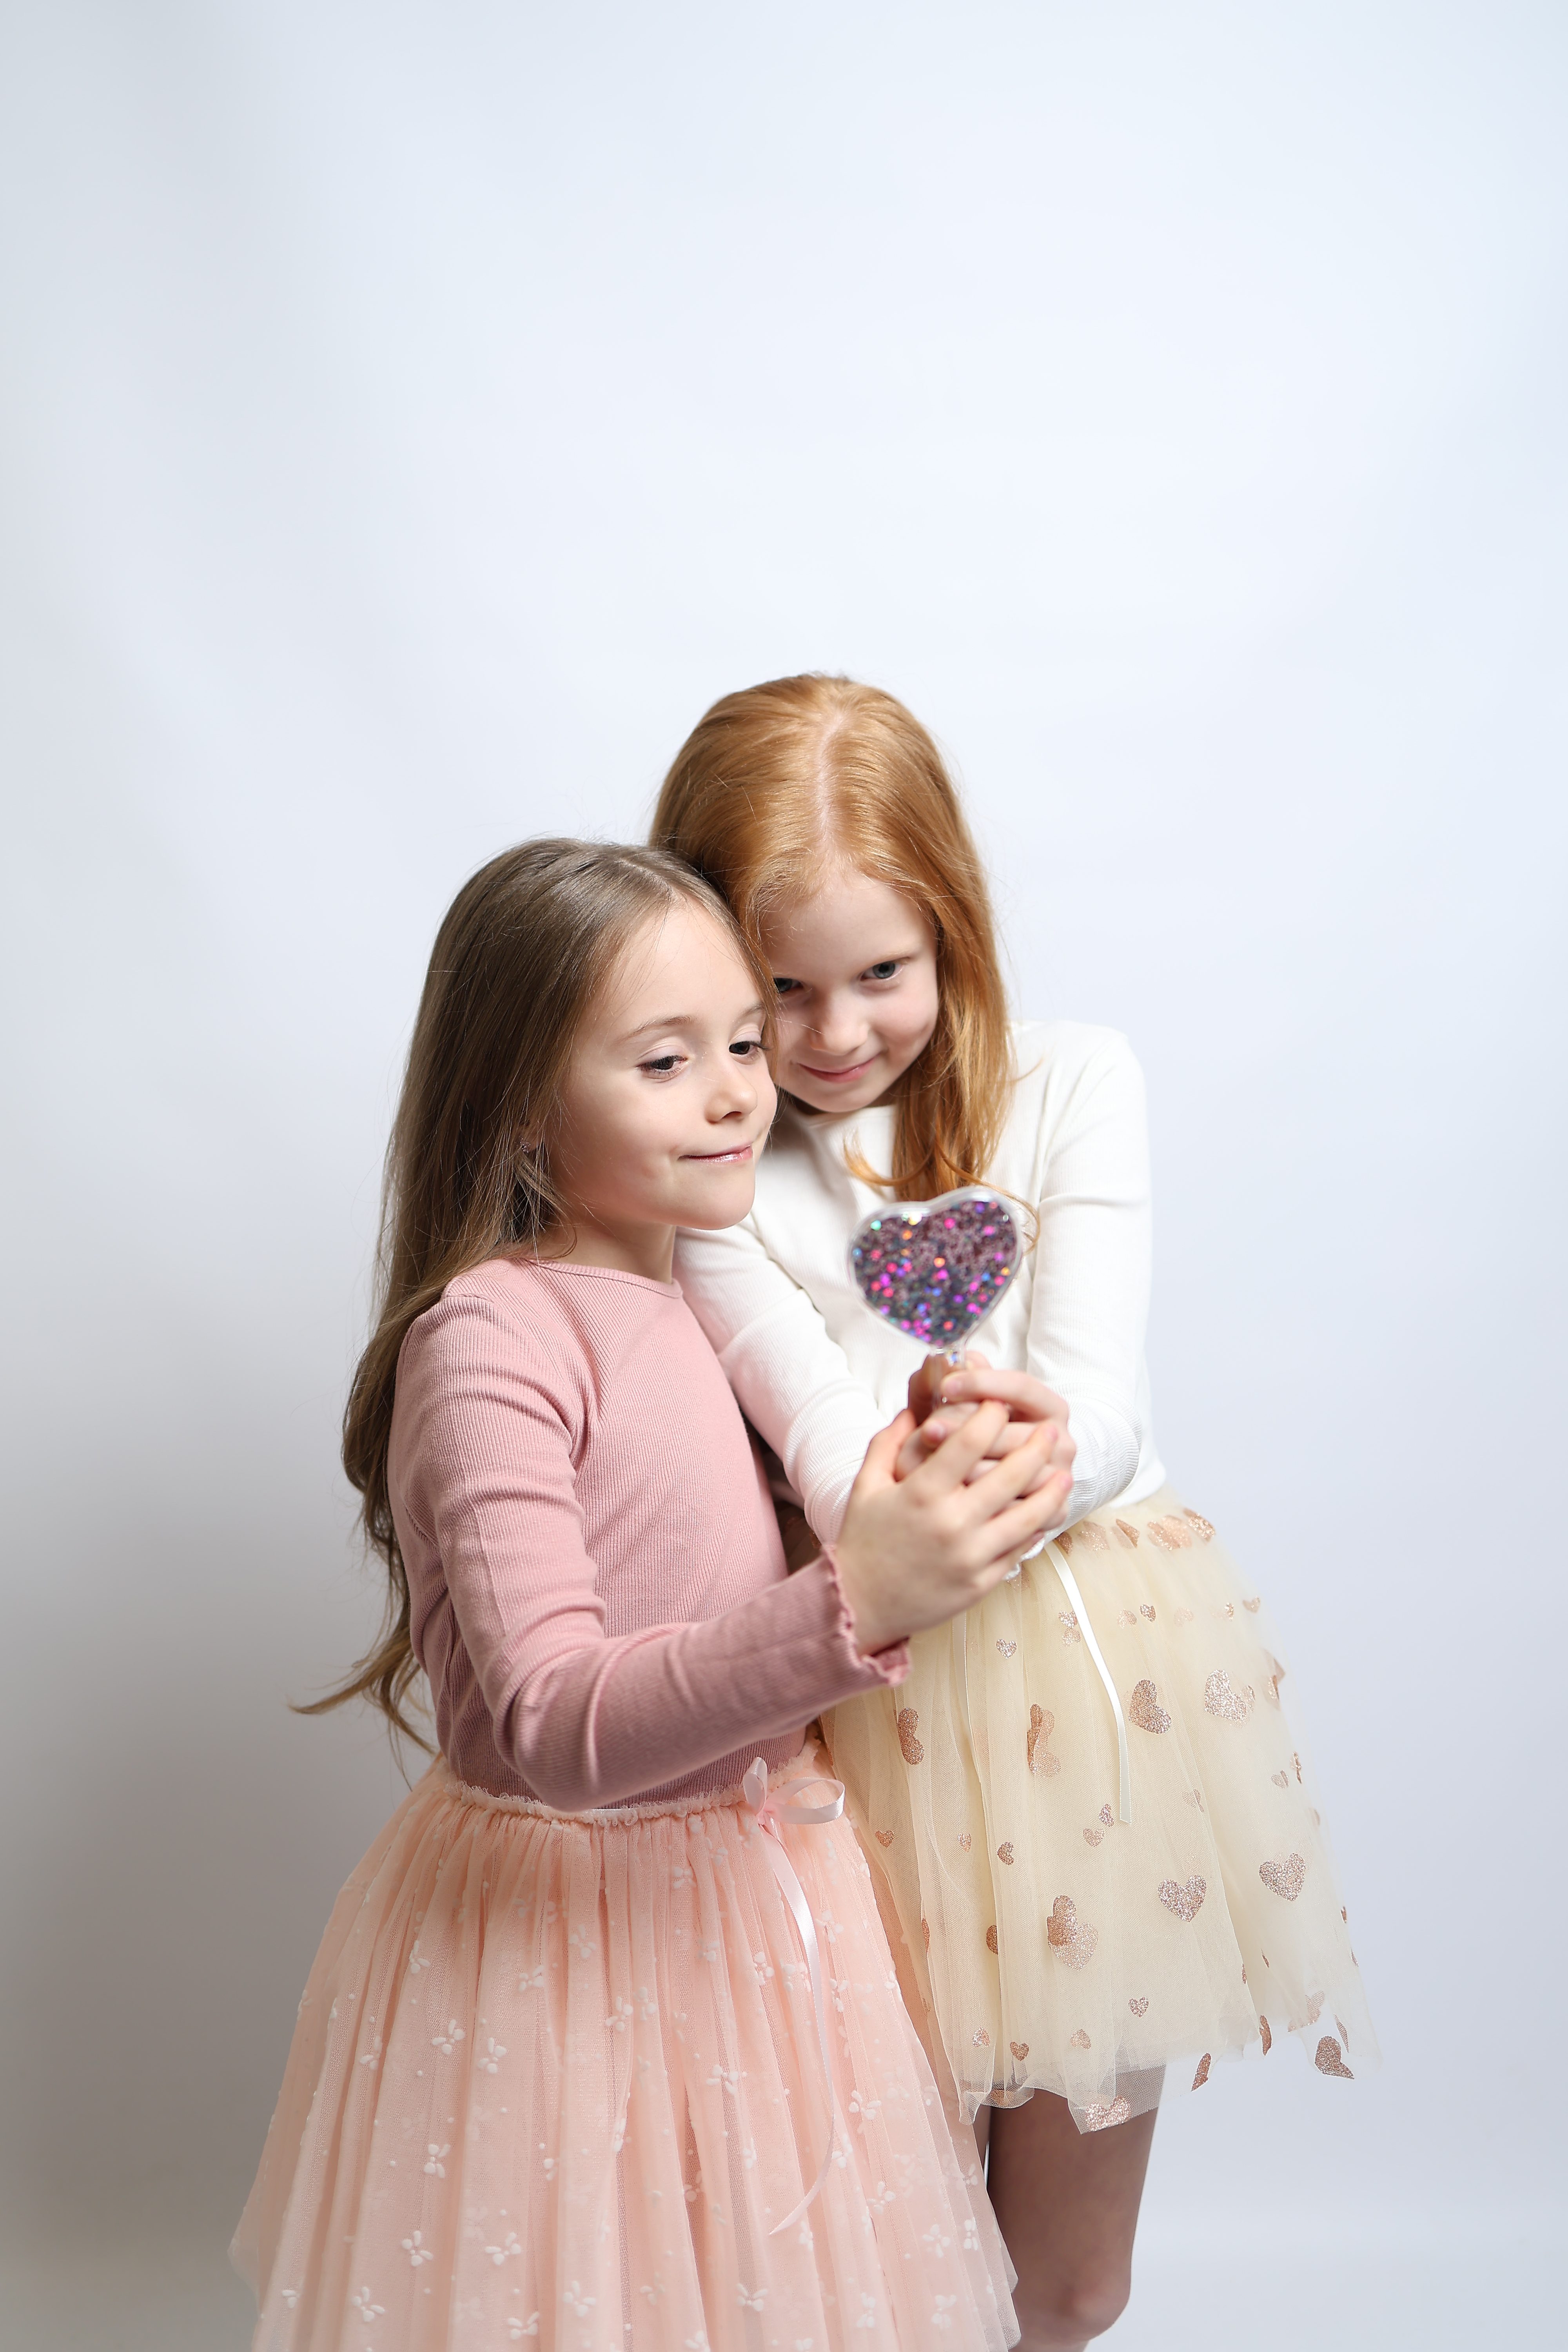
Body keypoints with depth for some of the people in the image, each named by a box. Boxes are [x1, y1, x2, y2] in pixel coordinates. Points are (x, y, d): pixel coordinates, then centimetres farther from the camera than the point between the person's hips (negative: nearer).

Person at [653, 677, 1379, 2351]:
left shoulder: (1068, 1087, -2)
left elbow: (1099, 1424, -7)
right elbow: (844, 1480, -11)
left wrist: (1016, 1435, -30)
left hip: (1103, 1676, 1)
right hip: (876, 1697, -1)